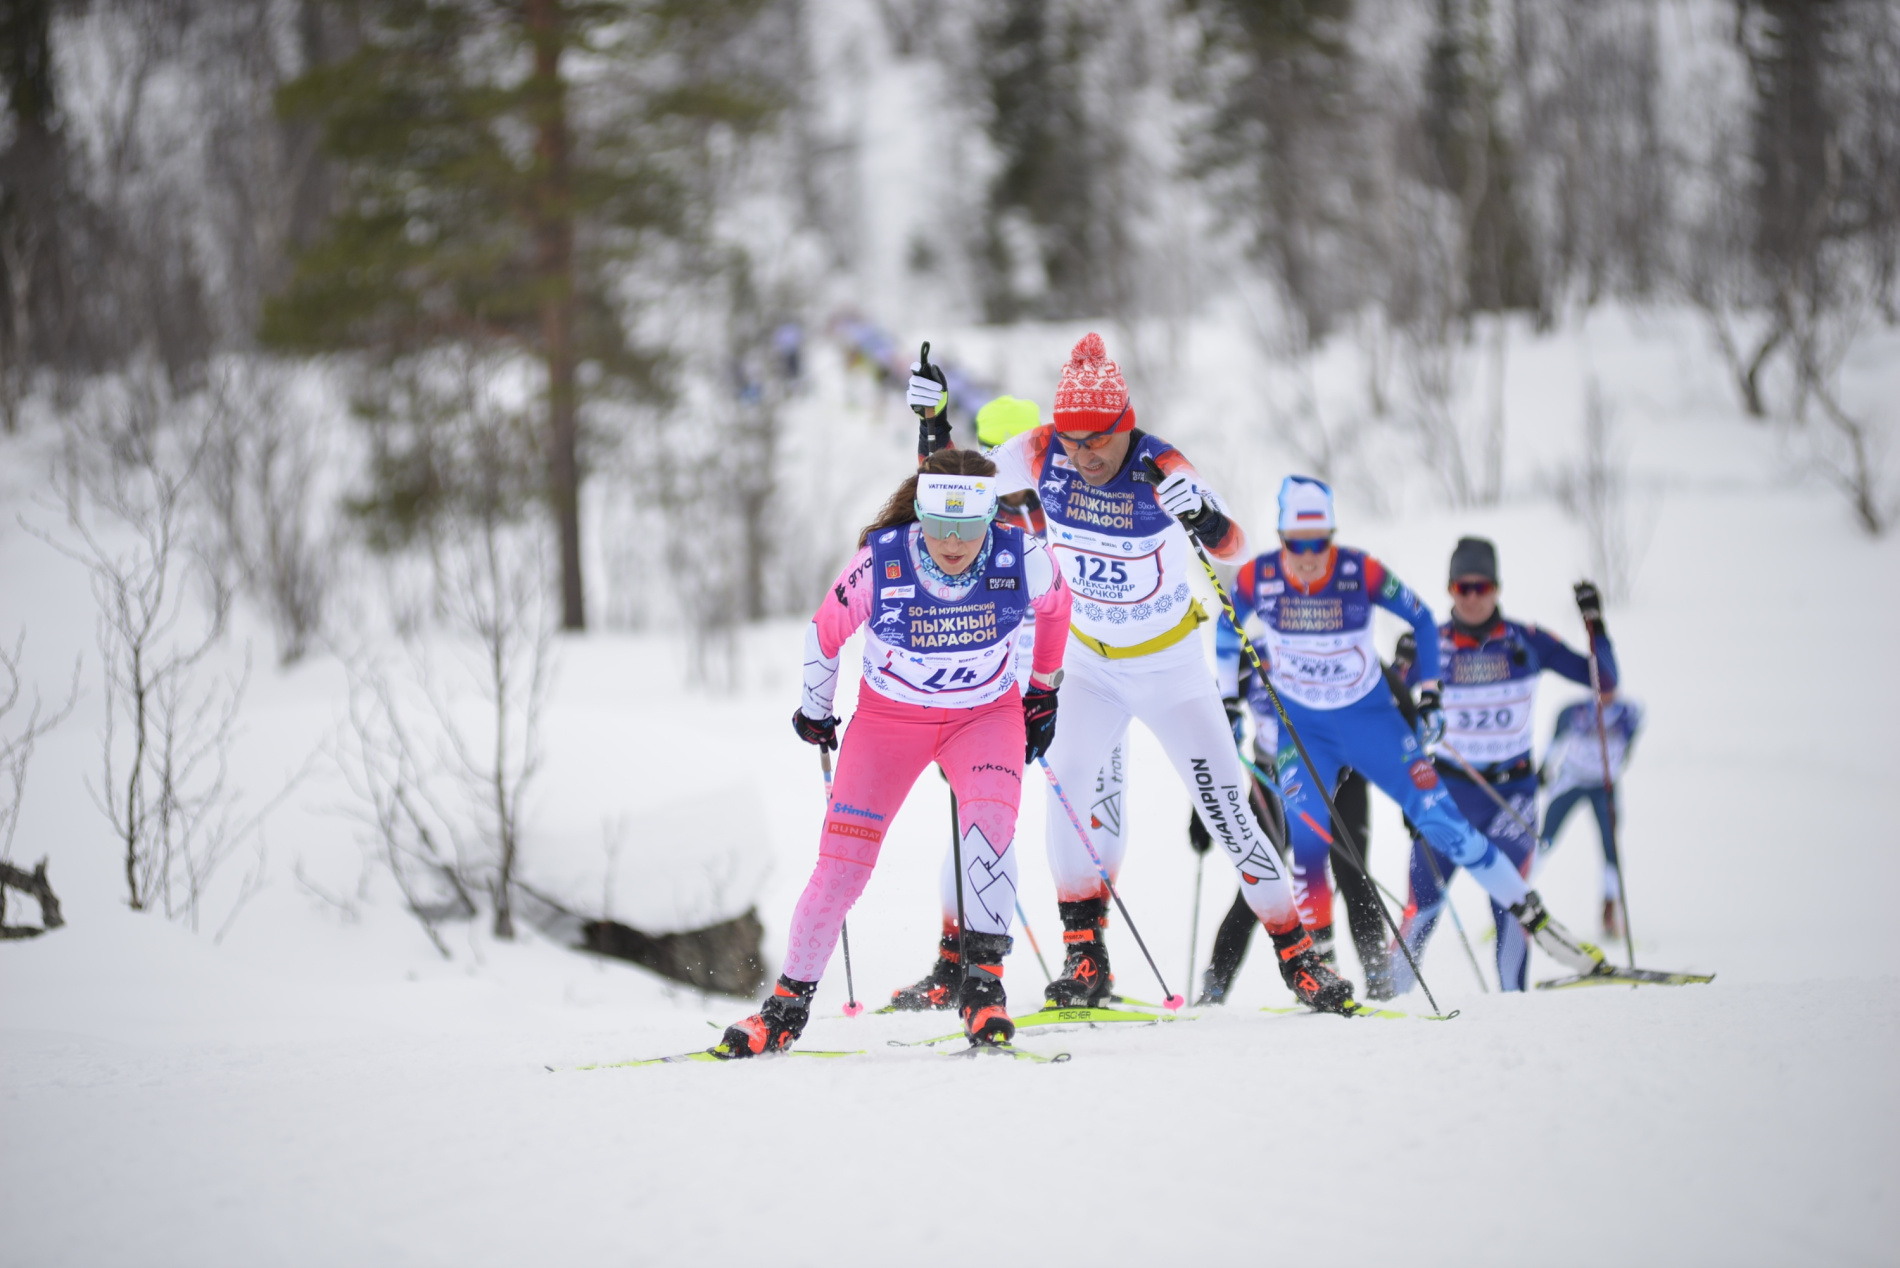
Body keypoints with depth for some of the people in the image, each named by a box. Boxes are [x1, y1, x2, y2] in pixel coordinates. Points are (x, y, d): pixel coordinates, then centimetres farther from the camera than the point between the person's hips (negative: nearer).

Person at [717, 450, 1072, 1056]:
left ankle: (983, 982, -23)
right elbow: (825, 632, -4)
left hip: (986, 715, 0)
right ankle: (788, 1006, 9)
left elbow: (1056, 604, 4)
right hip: (889, 716, 0)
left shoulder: (1022, 560, -22)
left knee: (990, 821, -30)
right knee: (842, 862, -8)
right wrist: (814, 709, 11)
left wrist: (1044, 688, 15)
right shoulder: (880, 564, -25)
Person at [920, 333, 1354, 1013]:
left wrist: (1204, 517, -59)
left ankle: (1297, 955, 10)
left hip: (1172, 669, -3)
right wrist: (931, 421, -19)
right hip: (1091, 665, 3)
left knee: (1226, 813, -4)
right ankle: (1084, 955, -10)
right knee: (1062, 778, -19)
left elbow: (1235, 547, -37)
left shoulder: (1160, 469, -27)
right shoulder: (1038, 455, -17)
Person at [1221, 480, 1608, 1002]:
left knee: (1437, 816, -5)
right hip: (1300, 727, 0)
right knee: (1308, 833, -20)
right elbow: (1230, 630, 7)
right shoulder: (1256, 579, -17)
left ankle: (1534, 917, 5)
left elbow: (1420, 619, -2)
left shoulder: (1361, 572, -20)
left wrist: (1428, 695, -4)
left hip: (1368, 716, 0)